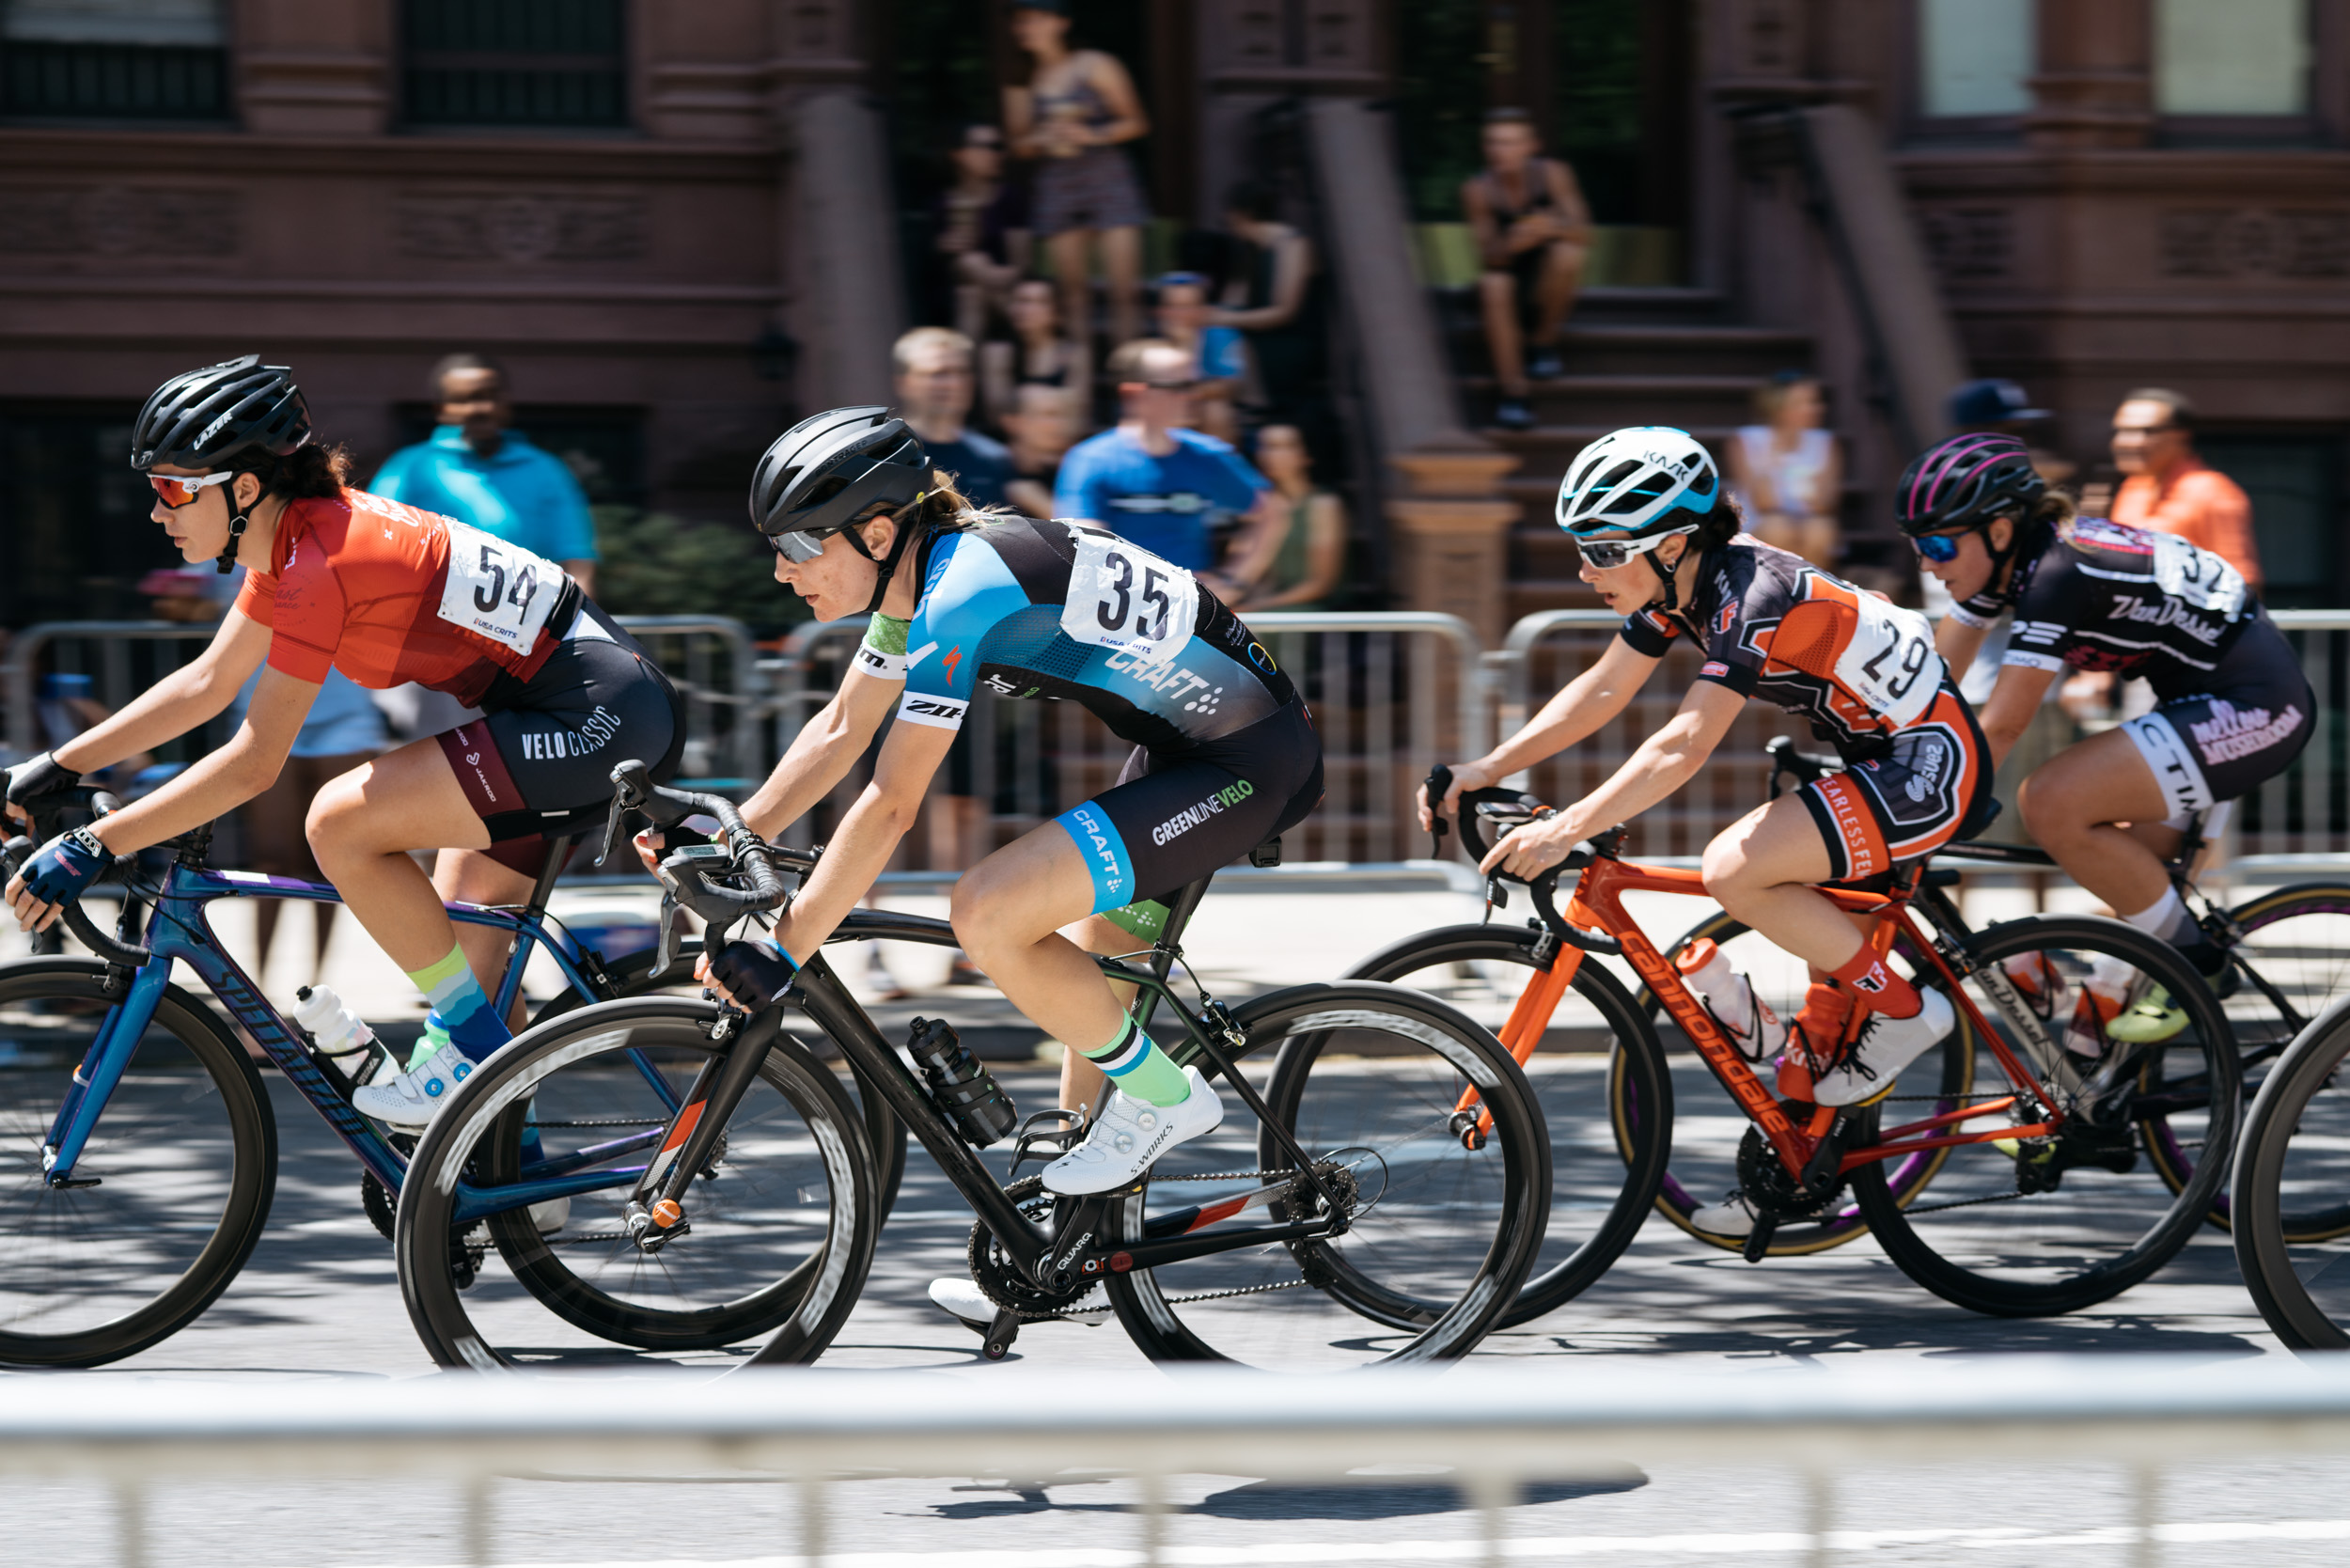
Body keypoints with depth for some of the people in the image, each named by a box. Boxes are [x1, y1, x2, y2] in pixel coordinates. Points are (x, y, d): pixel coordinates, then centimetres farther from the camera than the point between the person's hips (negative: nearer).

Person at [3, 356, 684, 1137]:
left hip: (595, 716, -11)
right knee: (461, 919, 20)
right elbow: (206, 682, 20)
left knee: (341, 822, -16)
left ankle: (470, 1036, -3)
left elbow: (255, 762, -20)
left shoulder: (320, 564, -19)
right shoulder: (293, 536, 10)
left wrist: (92, 847, -18)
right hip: (612, 711, 11)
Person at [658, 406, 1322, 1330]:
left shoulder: (962, 593, -23)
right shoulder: (918, 574, 6)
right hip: (1184, 745, 11)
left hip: (1252, 764, -11)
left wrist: (781, 956, -21)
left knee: (987, 916, -20)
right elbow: (842, 732, 18)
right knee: (1085, 986, 17)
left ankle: (1164, 1096, -2)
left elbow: (889, 807, -24)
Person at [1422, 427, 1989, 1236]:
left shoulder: (1750, 593, -25)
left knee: (1735, 871, -22)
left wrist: (1567, 829, -37)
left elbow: (1685, 744, -33)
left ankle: (1900, 1009, -7)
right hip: (1883, 755, 10)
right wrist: (1488, 769, -2)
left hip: (1930, 765, -10)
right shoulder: (1677, 581, 2)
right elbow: (1601, 691, 6)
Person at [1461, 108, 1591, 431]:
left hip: (1548, 281, 0)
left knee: (1567, 253, -31)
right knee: (1494, 287, -34)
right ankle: (1512, 392, -33)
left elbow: (1584, 236, -19)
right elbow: (1488, 255, -18)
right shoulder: (1478, 190, -16)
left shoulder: (1552, 173, -16)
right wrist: (1510, 244, -42)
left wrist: (1553, 227, -42)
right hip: (1508, 272, 0)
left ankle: (1544, 342, -9)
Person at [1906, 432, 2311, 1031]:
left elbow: (2002, 726, -25)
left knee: (2049, 803, -20)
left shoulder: (2059, 573, -23)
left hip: (2253, 708, -10)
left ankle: (2192, 955, -7)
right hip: (2207, 697, 10)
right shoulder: (2009, 560, 4)